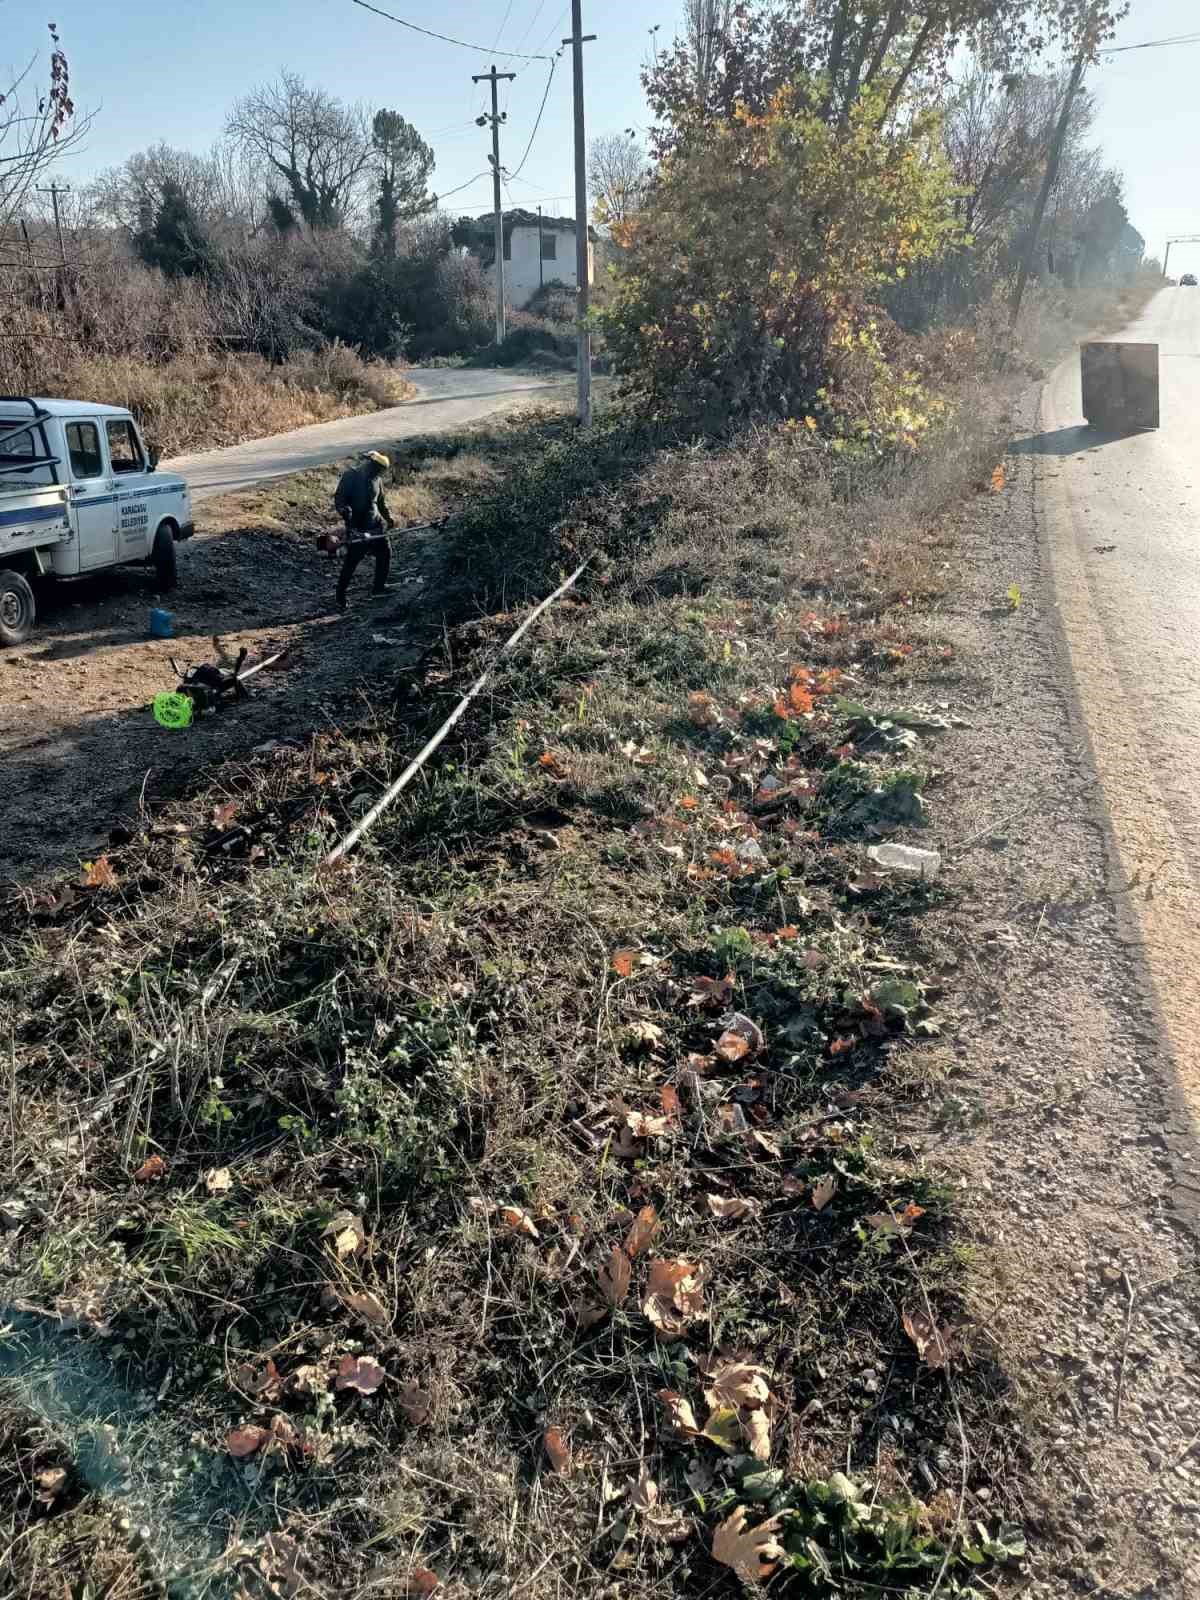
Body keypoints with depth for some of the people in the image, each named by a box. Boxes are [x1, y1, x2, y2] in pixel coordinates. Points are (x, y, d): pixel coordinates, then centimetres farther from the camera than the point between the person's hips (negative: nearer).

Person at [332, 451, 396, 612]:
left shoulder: (376, 479, 6)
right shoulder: (350, 476, -14)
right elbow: (339, 500, -19)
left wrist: (388, 518, 22)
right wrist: (348, 517, -28)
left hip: (376, 525, 7)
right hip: (358, 527, -7)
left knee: (385, 553, 12)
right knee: (352, 560, -5)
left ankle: (379, 586, 31)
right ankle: (341, 597, 5)